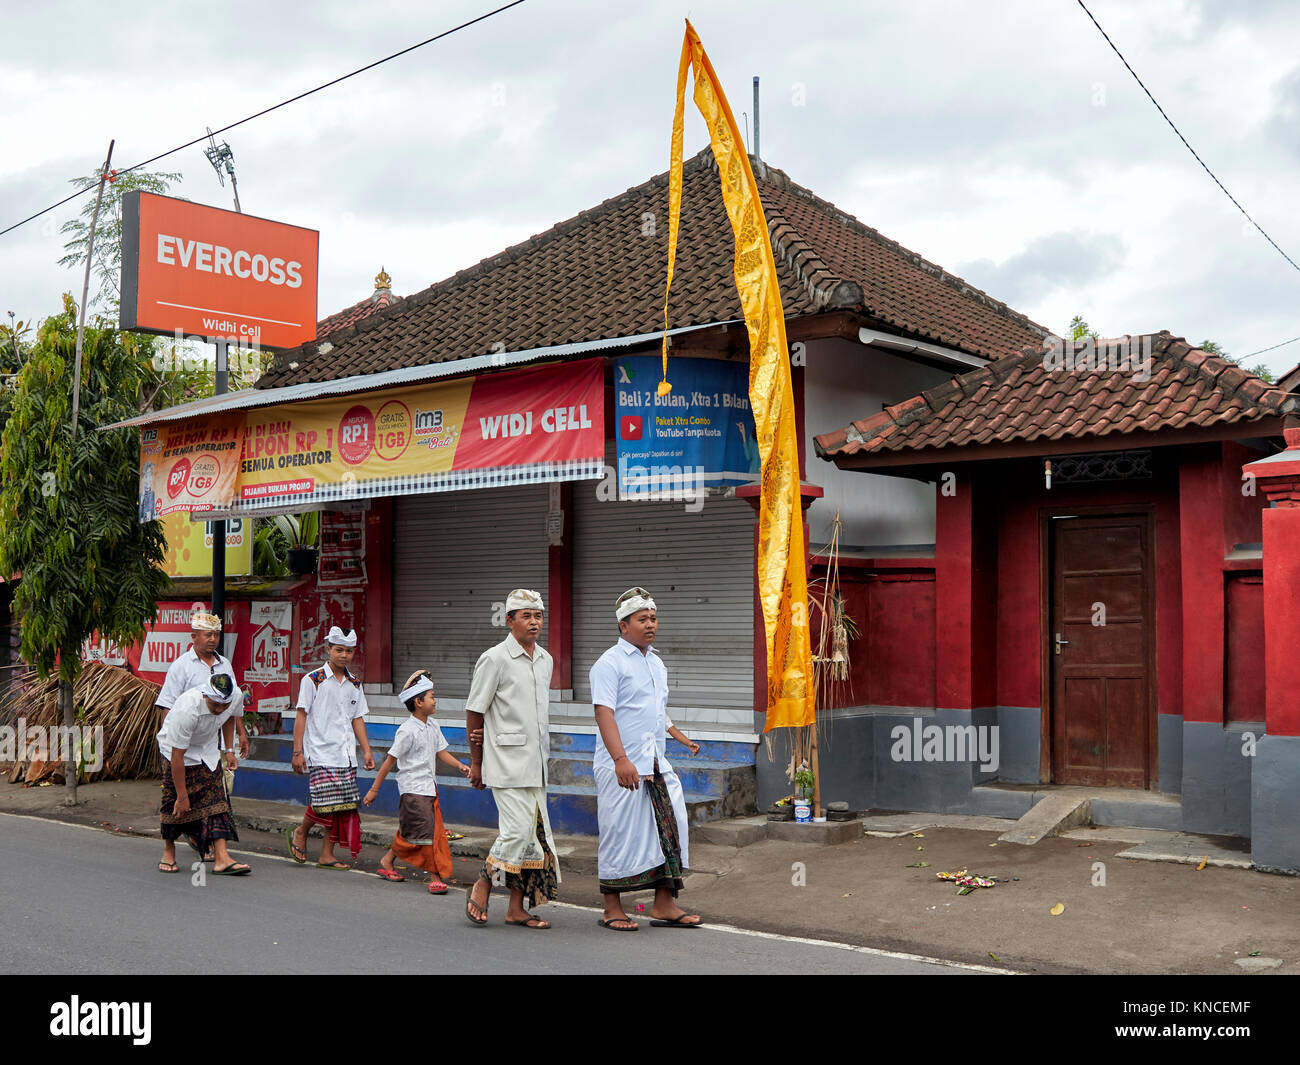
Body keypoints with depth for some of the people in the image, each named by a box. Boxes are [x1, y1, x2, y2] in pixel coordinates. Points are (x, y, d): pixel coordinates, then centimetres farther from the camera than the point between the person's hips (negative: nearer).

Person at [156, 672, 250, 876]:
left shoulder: (234, 697, -21)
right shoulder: (187, 709, -37)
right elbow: (177, 756, -31)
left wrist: (229, 750, 3)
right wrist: (182, 796, -27)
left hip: (208, 751, 4)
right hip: (176, 748, -4)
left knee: (215, 798, -7)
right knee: (175, 801, -7)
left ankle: (221, 858, -13)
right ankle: (168, 850, 18)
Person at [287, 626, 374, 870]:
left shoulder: (354, 684, 13)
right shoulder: (313, 680, -2)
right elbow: (301, 716, -2)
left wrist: (367, 751, 10)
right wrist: (297, 751, -7)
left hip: (345, 754, 5)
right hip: (320, 752, -5)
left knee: (343, 804, 1)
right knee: (325, 799, -15)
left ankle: (327, 854, 10)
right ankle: (300, 833, 13)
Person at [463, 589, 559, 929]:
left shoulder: (545, 660, 12)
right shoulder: (494, 659, -8)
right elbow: (474, 712, -5)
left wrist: (541, 753, 15)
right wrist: (475, 762, -3)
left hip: (536, 763, 7)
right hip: (507, 763, -7)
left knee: (535, 834, 6)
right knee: (517, 830, -12)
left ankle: (517, 908, 14)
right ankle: (481, 887, 10)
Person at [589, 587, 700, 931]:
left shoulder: (656, 663, 18)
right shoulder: (610, 663, -8)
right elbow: (604, 712, -17)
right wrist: (621, 759, -26)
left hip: (656, 765, 8)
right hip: (620, 765, -8)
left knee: (670, 829, 4)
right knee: (620, 833, -2)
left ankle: (664, 904, 11)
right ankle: (612, 909, 9)